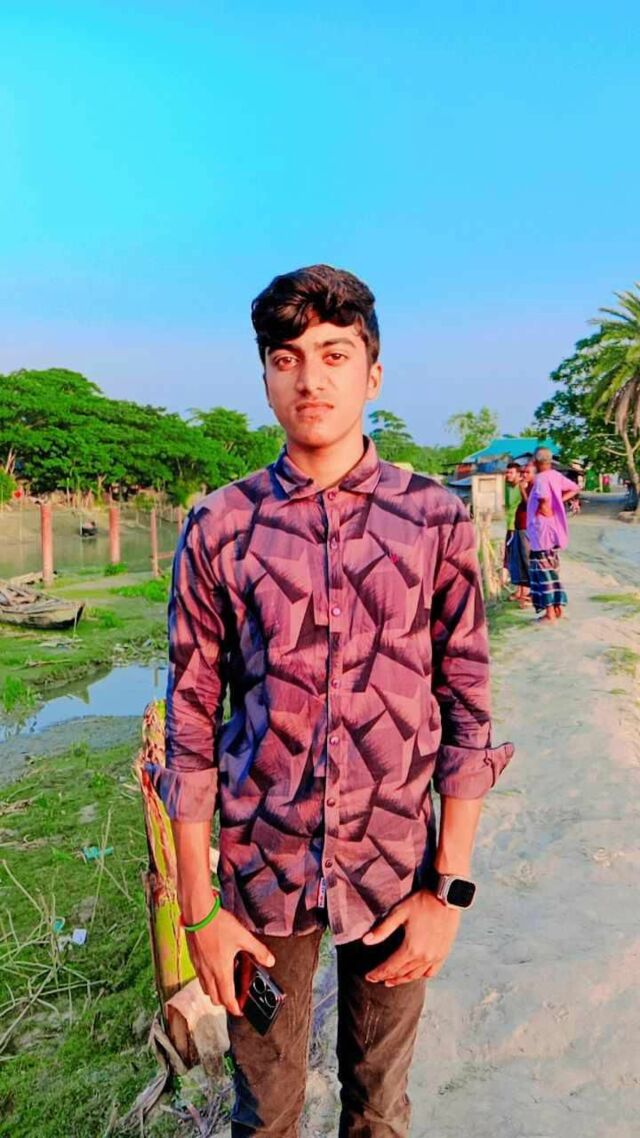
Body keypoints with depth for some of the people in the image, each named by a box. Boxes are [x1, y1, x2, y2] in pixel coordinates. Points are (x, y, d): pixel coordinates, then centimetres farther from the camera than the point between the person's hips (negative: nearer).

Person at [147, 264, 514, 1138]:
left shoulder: (436, 519, -6)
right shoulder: (220, 527, -6)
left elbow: (468, 712, -3)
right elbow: (191, 722, -3)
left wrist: (450, 889, -4)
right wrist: (198, 907, -2)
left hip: (397, 870, 0)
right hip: (263, 871, 0)